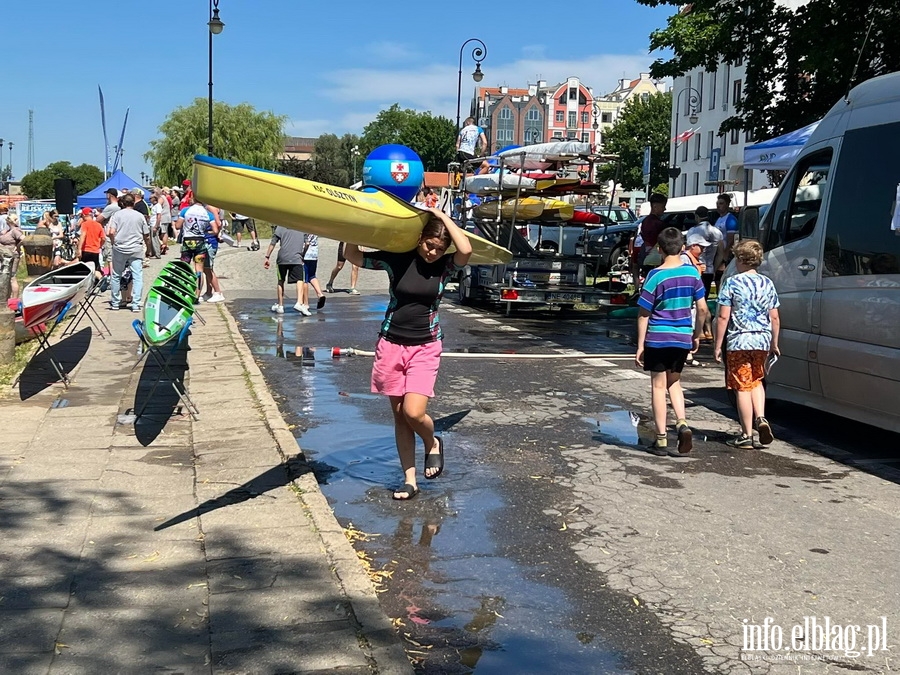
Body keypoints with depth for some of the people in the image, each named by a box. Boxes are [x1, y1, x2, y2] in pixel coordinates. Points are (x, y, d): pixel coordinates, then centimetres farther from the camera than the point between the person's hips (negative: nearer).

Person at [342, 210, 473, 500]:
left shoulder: (445, 267, -4)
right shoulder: (396, 259, -4)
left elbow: (466, 250, -26)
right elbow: (352, 256, 0)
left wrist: (442, 216, -17)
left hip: (425, 348, -1)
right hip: (391, 345, 2)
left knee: (413, 413, -15)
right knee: (399, 415, 6)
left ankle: (433, 444, 19)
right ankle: (410, 480, 16)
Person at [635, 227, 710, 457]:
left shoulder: (655, 276, -10)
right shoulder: (692, 272, 1)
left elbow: (643, 314, -10)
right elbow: (702, 309, 4)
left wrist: (640, 346, -4)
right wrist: (697, 335, 17)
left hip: (658, 338, -4)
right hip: (682, 338, 4)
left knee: (658, 385, 5)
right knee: (674, 382, 20)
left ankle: (661, 440, 7)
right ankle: (682, 423, -2)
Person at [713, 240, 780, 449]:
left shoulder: (732, 283, -7)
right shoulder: (767, 284, 6)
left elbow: (723, 317, -9)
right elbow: (774, 317, 9)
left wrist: (718, 345, -4)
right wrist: (774, 343, 19)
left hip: (739, 341, -4)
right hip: (762, 340, 4)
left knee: (743, 387, 2)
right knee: (756, 381, 24)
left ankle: (746, 435, 6)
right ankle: (761, 418, 3)